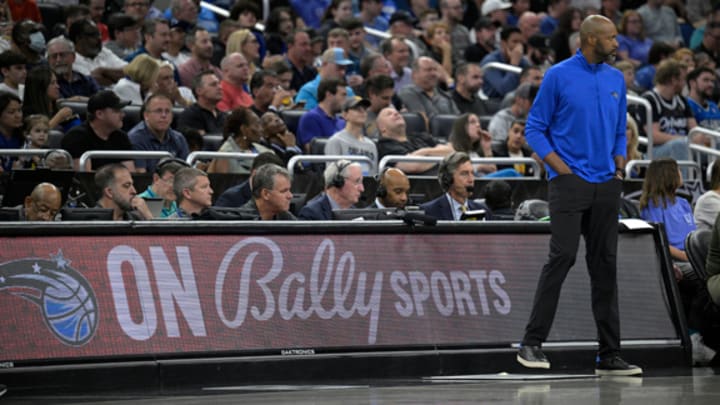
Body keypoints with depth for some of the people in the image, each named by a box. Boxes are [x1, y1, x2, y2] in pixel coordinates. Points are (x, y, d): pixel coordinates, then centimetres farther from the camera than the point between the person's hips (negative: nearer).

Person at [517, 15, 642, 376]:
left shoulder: (616, 80, 12)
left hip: (607, 185, 5)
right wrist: (560, 167, -10)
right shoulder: (558, 76, -4)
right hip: (570, 183, -5)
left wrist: (619, 167, 6)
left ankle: (609, 355, 7)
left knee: (605, 265, 5)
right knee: (562, 256, -14)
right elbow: (534, 128, -2)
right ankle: (532, 344, -9)